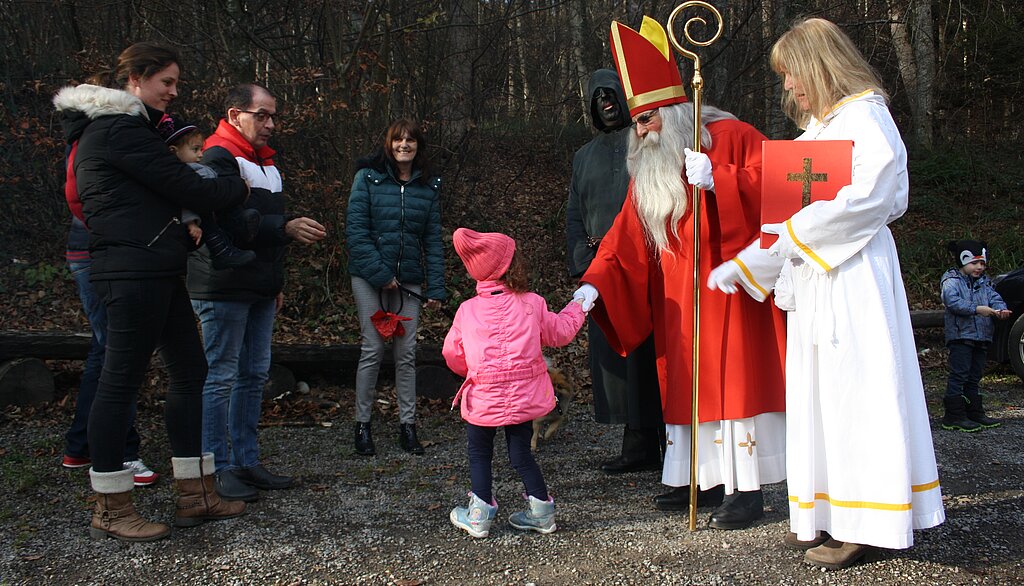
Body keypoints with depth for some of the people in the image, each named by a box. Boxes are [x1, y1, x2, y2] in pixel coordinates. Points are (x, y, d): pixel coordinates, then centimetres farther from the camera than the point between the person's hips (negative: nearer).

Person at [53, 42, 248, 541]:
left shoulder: (119, 126, 23)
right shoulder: (119, 129, -10)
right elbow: (182, 186, -12)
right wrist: (239, 188, 3)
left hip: (156, 270, 11)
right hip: (133, 270, -11)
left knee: (188, 370, 11)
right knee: (122, 379, -4)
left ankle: (195, 495, 17)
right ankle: (110, 510, 6)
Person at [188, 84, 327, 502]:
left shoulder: (264, 161, 20)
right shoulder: (218, 159, -10)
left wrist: (276, 281, 23)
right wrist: (286, 228, -30)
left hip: (259, 290, 10)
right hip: (224, 289, -9)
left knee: (254, 376, 12)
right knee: (220, 378, -3)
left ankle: (246, 462, 21)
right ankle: (217, 469, 5)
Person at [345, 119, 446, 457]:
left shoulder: (429, 186, 8)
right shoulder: (368, 177, -1)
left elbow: (433, 239, 8)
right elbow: (355, 230, -7)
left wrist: (436, 287, 1)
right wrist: (379, 273, -14)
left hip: (409, 280, 3)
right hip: (369, 277, -2)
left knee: (407, 352, 4)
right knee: (372, 349, -2)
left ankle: (407, 424, 14)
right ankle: (362, 424, 10)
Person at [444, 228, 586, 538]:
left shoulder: (467, 310, -4)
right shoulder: (532, 304, -6)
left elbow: (452, 354, 6)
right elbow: (560, 332, 8)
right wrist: (578, 304, 25)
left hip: (484, 400, -1)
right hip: (524, 396, 1)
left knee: (479, 454, 16)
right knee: (522, 453, 17)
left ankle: (479, 516, 18)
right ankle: (542, 511, 22)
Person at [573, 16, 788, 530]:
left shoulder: (729, 137, -6)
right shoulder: (647, 168, 11)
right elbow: (625, 236, 5)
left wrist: (715, 179, -25)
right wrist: (593, 285, -8)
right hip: (678, 302, 6)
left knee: (733, 378, -6)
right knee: (686, 383, 7)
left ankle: (746, 488, 1)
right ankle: (703, 479, 16)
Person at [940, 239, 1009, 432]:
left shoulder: (984, 283, 17)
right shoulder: (952, 281, -5)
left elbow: (995, 298, 7)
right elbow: (953, 302, -20)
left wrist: (1000, 309, -16)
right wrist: (977, 309, -28)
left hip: (982, 337, 7)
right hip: (960, 335, -7)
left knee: (974, 377, 14)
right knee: (959, 376, -8)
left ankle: (975, 413, 21)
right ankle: (954, 416, -6)